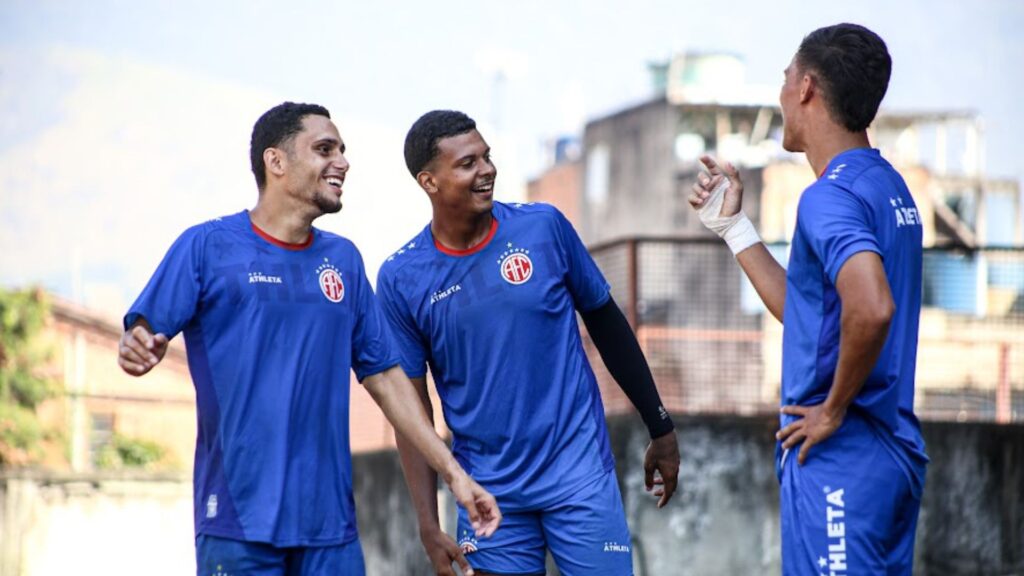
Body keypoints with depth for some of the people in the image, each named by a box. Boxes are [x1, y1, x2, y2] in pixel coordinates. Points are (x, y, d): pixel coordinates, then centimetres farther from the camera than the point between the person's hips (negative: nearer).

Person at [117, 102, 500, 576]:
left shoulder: (343, 260, 13)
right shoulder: (208, 246, 0)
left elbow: (384, 377, 15)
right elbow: (142, 335, -6)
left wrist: (452, 472, 10)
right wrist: (137, 352, -30)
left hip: (330, 519, 4)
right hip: (238, 518, -4)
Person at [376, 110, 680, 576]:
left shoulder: (544, 227, -3)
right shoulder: (401, 279, -3)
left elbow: (605, 321, 9)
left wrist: (661, 428, 12)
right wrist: (427, 524, -6)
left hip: (580, 470, 0)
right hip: (491, 492, 0)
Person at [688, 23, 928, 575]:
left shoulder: (830, 197, -15)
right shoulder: (889, 186, 15)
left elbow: (872, 307, -33)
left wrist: (833, 410, -20)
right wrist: (731, 225, 24)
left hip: (837, 460, -10)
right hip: (894, 452, 10)